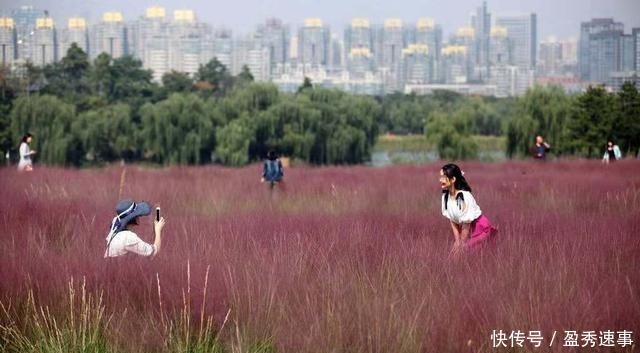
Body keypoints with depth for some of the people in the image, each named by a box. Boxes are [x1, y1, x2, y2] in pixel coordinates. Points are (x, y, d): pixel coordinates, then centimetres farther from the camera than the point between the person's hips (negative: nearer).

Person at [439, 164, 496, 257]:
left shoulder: (465, 196, -28)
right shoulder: (446, 196, -7)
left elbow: (466, 224, -22)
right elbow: (453, 221, 0)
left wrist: (461, 245, -15)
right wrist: (457, 241, -5)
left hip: (480, 228, -7)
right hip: (464, 228, 7)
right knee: (454, 253, 0)